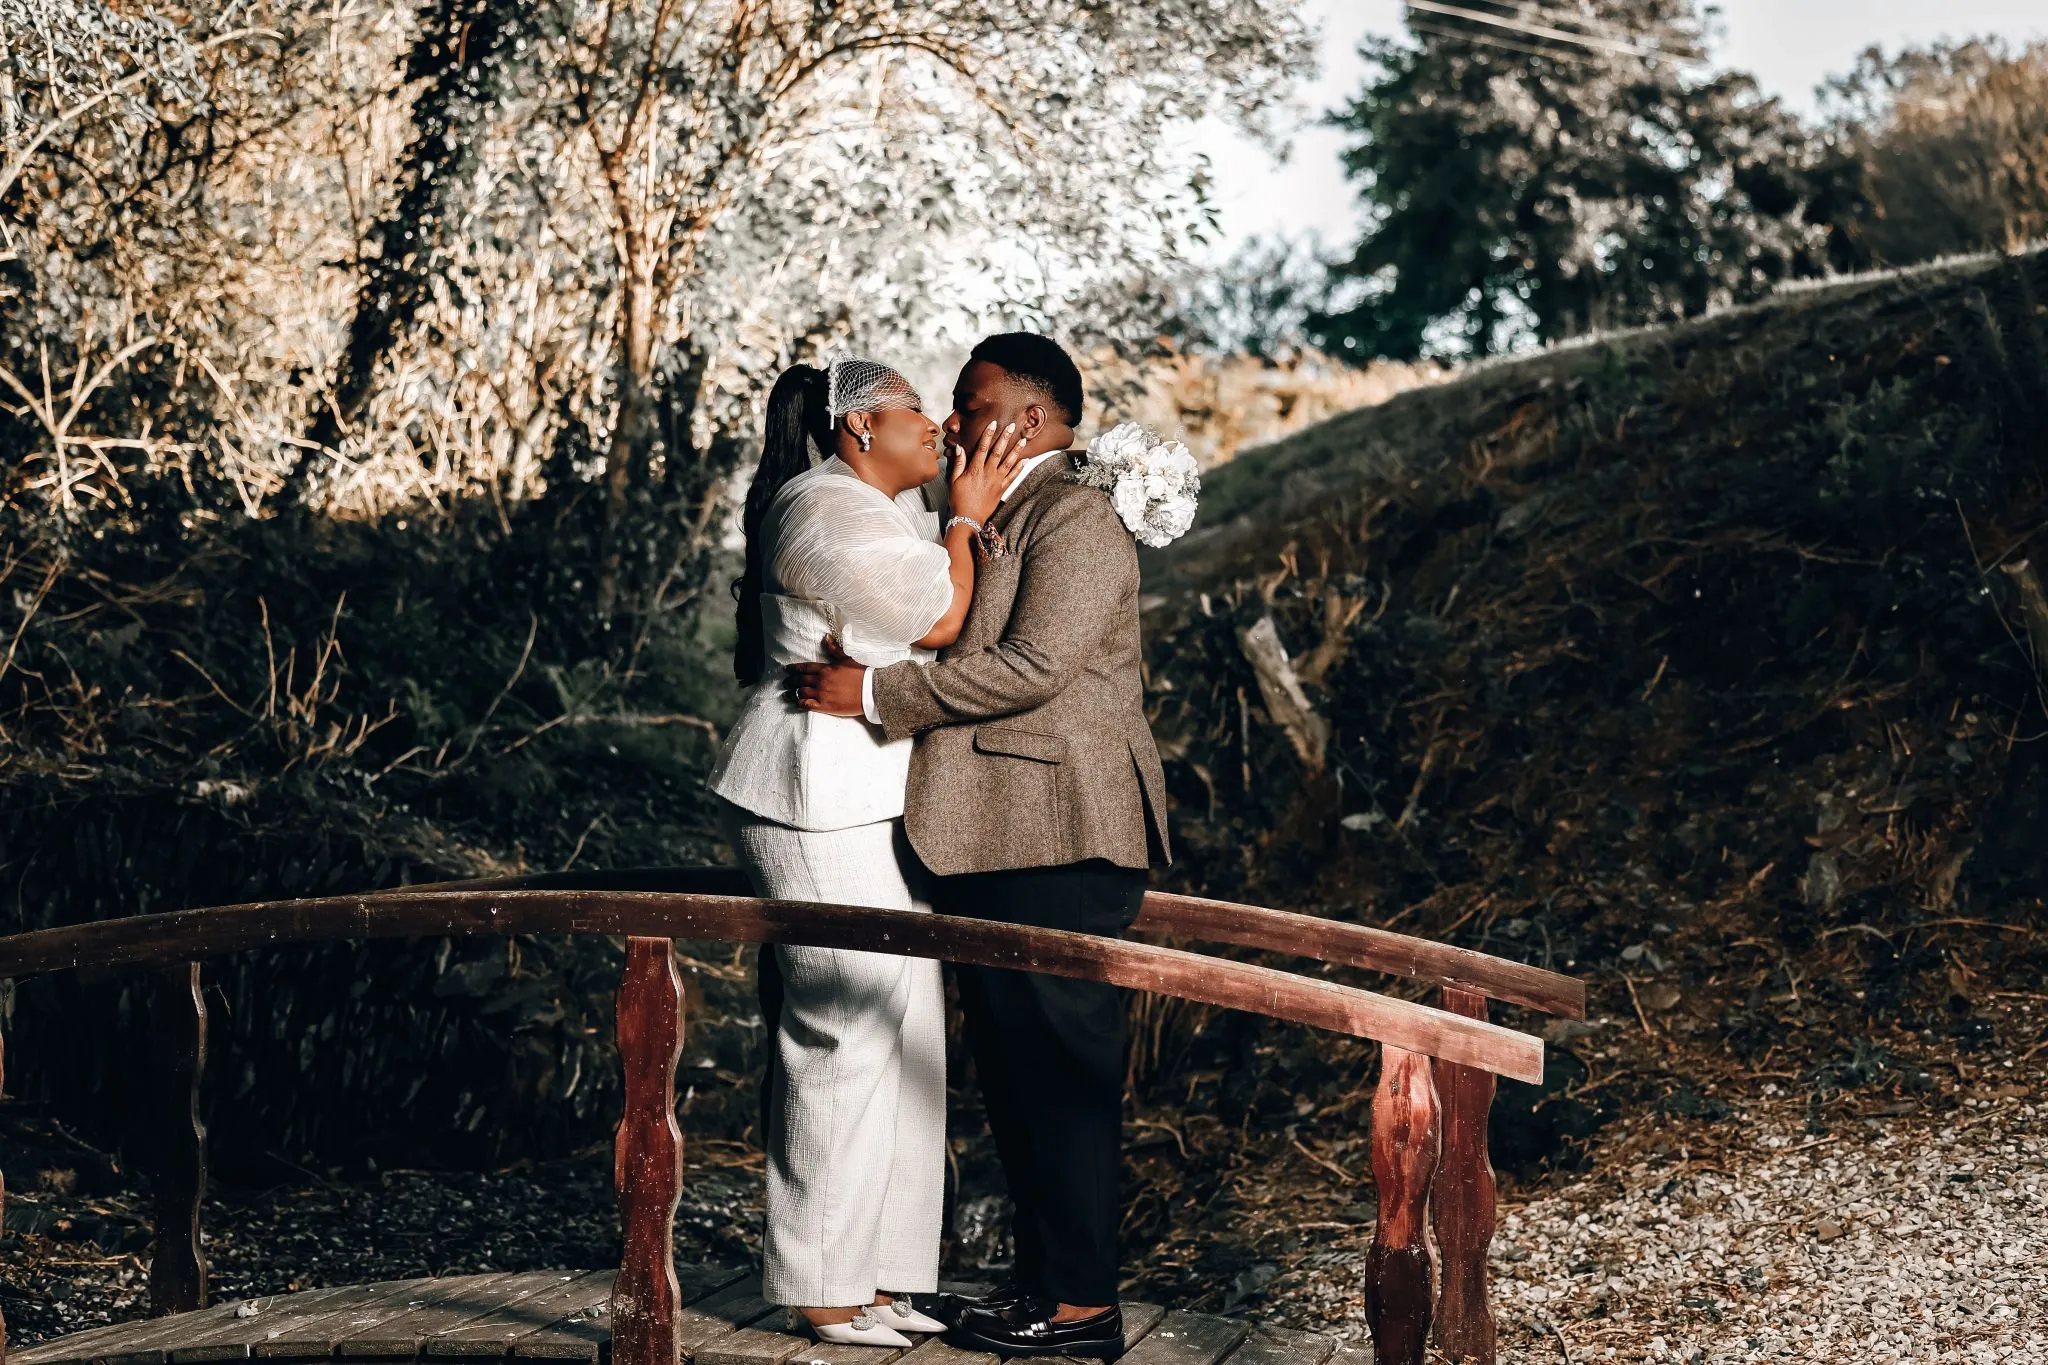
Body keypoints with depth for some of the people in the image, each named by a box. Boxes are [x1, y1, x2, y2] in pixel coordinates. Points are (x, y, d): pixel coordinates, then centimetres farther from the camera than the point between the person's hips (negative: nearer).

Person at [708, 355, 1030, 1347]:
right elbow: (938, 619, -15)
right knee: (846, 1036, -7)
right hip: (820, 805, -11)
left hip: (872, 805, 11)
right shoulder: (830, 512, -14)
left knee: (898, 1030, 10)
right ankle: (822, 1291, 1)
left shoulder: (889, 509, 19)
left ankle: (870, 1274, 18)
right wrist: (965, 518, -5)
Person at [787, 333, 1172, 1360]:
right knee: (1009, 1064, 13)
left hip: (1058, 844, -10)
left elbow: (1033, 666, -21)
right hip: (994, 842, 10)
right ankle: (1042, 1277, 23)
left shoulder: (1077, 521, -11)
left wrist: (875, 692, -17)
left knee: (1061, 1066, -5)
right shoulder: (987, 520, 20)